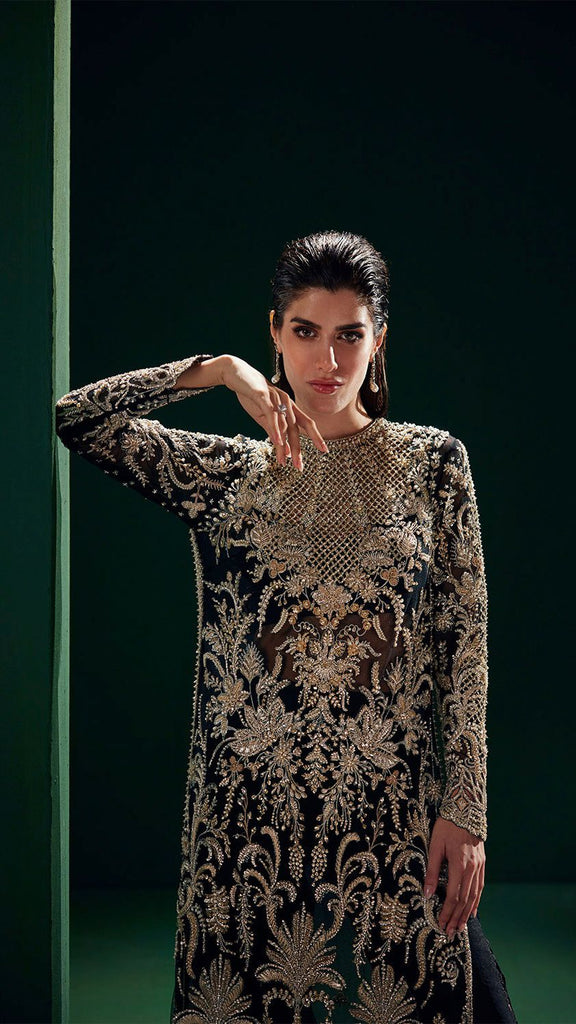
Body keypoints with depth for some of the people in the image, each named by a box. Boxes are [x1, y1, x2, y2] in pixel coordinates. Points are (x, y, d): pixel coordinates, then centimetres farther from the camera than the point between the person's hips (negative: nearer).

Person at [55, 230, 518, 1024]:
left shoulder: (431, 463, 4)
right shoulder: (227, 474, 6)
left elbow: (465, 641, 1)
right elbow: (72, 418, -2)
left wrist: (464, 810, -6)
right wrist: (217, 370, -5)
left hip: (393, 810, 0)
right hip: (249, 813, 1)